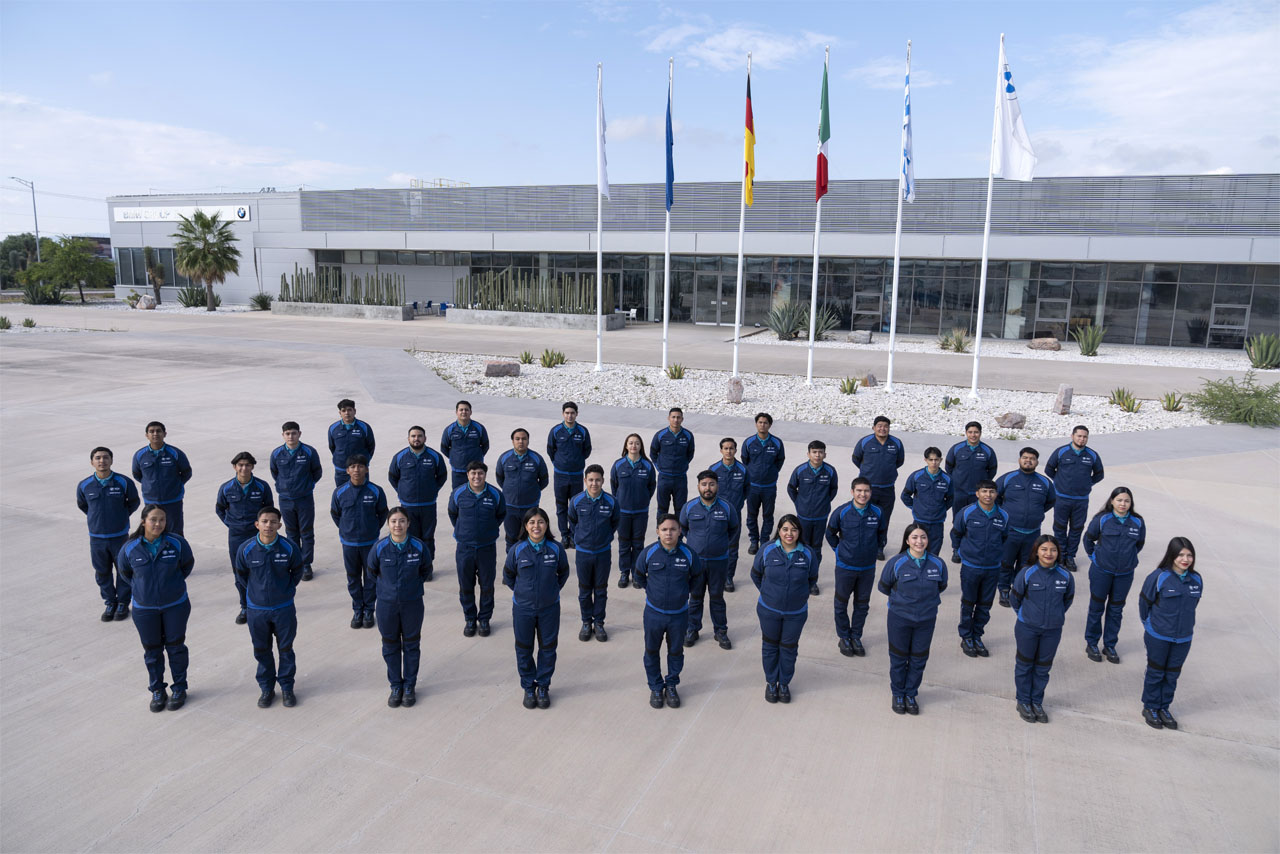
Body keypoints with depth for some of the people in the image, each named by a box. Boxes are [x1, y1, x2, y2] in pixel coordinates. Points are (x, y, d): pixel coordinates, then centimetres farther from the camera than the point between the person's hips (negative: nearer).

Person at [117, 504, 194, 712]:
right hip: (144, 608, 1)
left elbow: (188, 564, 4)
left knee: (175, 646, 10)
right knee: (152, 650, 11)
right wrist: (140, 587, 8)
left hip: (175, 605, -1)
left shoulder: (176, 543, -14)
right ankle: (157, 691, 28)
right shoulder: (130, 548, -12)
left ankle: (179, 689, 25)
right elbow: (124, 571, 9)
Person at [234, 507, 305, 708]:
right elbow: (241, 574, 6)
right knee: (261, 650, 14)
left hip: (284, 608, -1)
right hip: (257, 609, 1)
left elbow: (297, 572, 4)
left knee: (286, 649, 10)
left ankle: (287, 688, 26)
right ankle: (266, 688, 31)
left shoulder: (290, 548, -15)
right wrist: (257, 591, 10)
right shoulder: (246, 549, -14)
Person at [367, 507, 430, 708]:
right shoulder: (380, 547, -14)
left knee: (411, 645, 12)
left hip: (412, 603, 0)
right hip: (386, 604, 1)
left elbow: (426, 571, 4)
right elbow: (372, 570, 6)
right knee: (390, 646, 13)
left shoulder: (419, 547, -14)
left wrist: (413, 586, 6)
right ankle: (396, 686, 30)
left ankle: (409, 686, 29)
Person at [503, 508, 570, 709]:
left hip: (549, 608, 0)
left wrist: (553, 590, 4)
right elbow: (508, 575, 4)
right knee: (524, 649, 11)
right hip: (523, 609, 0)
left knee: (548, 648, 11)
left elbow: (563, 573, 7)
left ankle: (543, 686, 30)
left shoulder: (556, 548, -11)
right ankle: (528, 687, 31)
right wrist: (521, 592, 5)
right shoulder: (517, 550, -12)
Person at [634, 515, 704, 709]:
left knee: (676, 651, 16)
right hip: (654, 613, 0)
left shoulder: (689, 554, -12)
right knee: (652, 651, 14)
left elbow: (697, 578, 7)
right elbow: (638, 575, 7)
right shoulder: (648, 553, -13)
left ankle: (671, 686, 37)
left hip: (679, 614, 0)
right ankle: (656, 687, 34)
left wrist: (684, 592, 7)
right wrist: (650, 590, 7)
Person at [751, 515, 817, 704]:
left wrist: (798, 594, 5)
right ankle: (771, 682, 34)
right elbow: (755, 574, 1)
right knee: (770, 646, 15)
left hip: (796, 613, 0)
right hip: (769, 610, 0)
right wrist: (767, 593, 3)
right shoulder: (767, 551, -13)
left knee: (789, 647, 14)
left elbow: (812, 578, 6)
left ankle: (784, 683, 34)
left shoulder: (807, 554, -11)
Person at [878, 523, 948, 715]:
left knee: (919, 659, 14)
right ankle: (898, 694, 32)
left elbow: (941, 586, 10)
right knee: (898, 658, 12)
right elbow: (884, 587, -1)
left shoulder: (937, 564, -9)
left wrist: (926, 599, 4)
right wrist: (902, 598, 5)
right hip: (899, 618, -2)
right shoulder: (896, 563, -16)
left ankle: (910, 694, 34)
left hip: (926, 620, 2)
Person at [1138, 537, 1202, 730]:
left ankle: (1164, 708, 32)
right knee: (1155, 672, 11)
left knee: (1173, 674, 15)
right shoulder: (1159, 577, -18)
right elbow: (1144, 602, -6)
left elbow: (1192, 605, 10)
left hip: (1183, 638, 4)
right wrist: (1150, 625, 4)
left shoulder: (1196, 580, -4)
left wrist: (1186, 624, 11)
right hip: (1158, 637, -4)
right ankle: (1150, 707, 27)